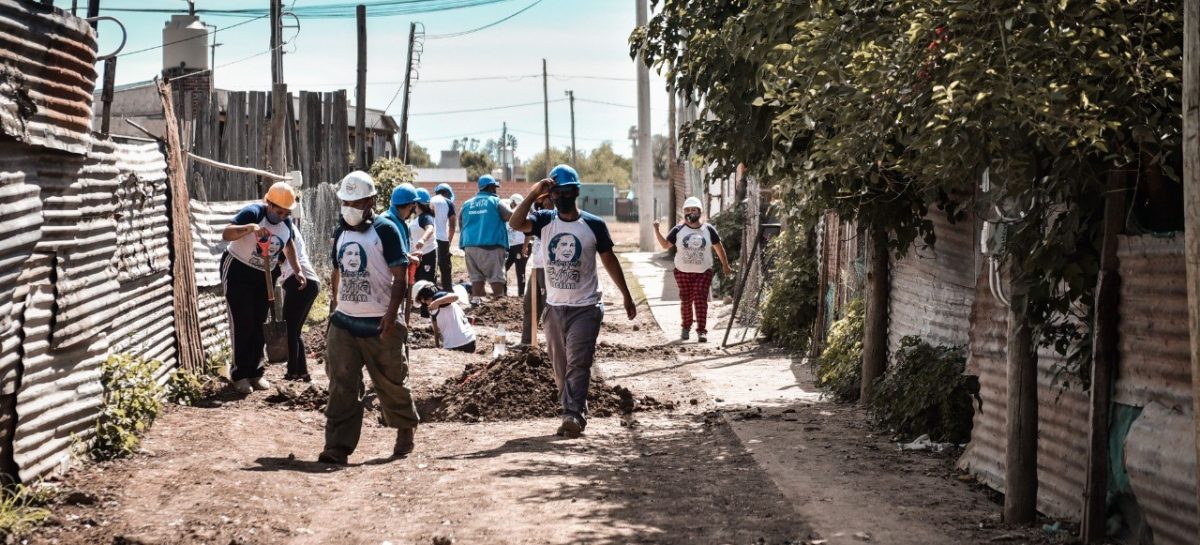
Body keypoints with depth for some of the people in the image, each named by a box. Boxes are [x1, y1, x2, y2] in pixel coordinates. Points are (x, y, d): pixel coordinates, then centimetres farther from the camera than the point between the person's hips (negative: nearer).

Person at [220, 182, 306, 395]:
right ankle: (240, 375, -2)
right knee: (243, 323, -8)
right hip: (238, 272, -6)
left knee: (259, 324, 7)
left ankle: (255, 373, 15)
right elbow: (226, 233, -35)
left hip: (265, 276, 6)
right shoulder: (253, 213, -23)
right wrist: (250, 227, -50)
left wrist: (297, 271, 12)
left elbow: (289, 246, 17)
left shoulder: (286, 222, -3)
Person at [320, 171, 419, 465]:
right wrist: (334, 306, 20)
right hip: (344, 322, 5)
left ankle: (406, 430, 31)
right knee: (341, 387, -2)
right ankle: (337, 446, -3)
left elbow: (400, 277, -13)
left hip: (379, 325, -5)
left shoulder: (385, 230, -10)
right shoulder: (341, 232, 10)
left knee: (391, 382, 8)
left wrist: (392, 312, -22)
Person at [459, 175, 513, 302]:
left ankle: (475, 302, 2)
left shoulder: (467, 203, 14)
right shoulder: (495, 201, -1)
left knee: (476, 276, 9)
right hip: (491, 244, -5)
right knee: (496, 276, -1)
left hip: (470, 244, 5)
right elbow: (510, 216, -13)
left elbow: (461, 223, 22)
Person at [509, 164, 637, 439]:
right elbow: (515, 223, -17)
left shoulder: (594, 225, -2)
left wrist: (626, 296, 8)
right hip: (554, 306, 4)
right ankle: (576, 415, 21)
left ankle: (572, 415, -23)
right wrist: (533, 194, -23)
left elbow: (609, 260, 6)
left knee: (577, 364, -14)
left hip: (585, 308, -4)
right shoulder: (544, 220, 2)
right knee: (560, 366, 10)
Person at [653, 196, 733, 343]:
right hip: (683, 272, 1)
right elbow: (665, 245, 1)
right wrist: (657, 230, -11)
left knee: (701, 300, -10)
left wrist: (725, 266, 14)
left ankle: (701, 331, -11)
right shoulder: (678, 230, 0)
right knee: (686, 300, 7)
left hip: (703, 272, -1)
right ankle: (686, 327, 25)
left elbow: (718, 247, 10)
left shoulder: (708, 229, 1)